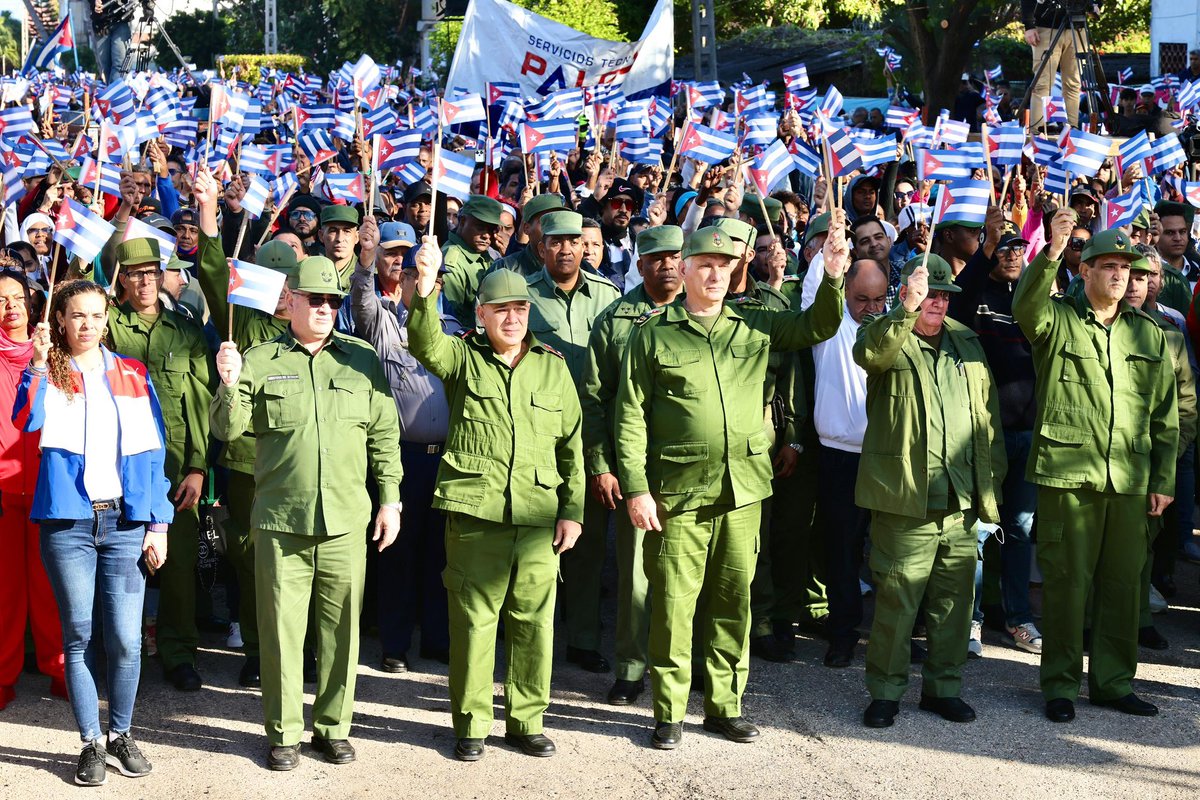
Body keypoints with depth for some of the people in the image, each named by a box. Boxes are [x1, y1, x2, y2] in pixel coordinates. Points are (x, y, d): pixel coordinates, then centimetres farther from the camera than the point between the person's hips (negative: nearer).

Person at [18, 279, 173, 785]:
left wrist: (158, 523, 3)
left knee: (125, 639, -2)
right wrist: (40, 363, -24)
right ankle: (91, 742, 16)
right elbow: (26, 421, -16)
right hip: (68, 521, -1)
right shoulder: (47, 374, 5)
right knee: (79, 636, 4)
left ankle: (121, 734, 17)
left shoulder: (132, 375, 10)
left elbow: (153, 452, 9)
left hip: (124, 521, 1)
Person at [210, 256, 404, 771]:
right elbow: (227, 429, 1)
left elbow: (384, 435, 10)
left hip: (347, 521, 1)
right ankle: (283, 732, 16)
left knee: (341, 627, 7)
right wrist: (229, 385, -17)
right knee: (282, 627, 3)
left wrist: (390, 499, 6)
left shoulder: (362, 361, 8)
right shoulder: (259, 361, 4)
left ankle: (333, 726, 21)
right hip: (280, 521, -1)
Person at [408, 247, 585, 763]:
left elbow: (571, 446, 14)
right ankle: (471, 724, 15)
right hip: (473, 512, -2)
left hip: (538, 516, 2)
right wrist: (424, 291, -35)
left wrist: (572, 510, 8)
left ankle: (526, 721, 22)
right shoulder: (462, 357, 6)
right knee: (473, 618, 2)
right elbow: (424, 344, -17)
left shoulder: (553, 367, 12)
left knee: (533, 621, 7)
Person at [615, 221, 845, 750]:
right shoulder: (653, 333, 1)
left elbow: (817, 328, 16)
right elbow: (631, 414, -1)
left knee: (734, 600, 10)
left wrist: (832, 278, -2)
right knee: (674, 602, 0)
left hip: (743, 488, 3)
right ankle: (669, 712, 12)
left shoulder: (755, 326, 10)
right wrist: (635, 487, -7)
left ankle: (724, 705, 22)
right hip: (678, 492, -3)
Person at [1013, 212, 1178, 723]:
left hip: (1130, 480, 4)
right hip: (1067, 472, -4)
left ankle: (1113, 681, 23)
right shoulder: (1056, 320, 2)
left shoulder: (1149, 335, 14)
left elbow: (1165, 414, 15)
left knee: (1123, 581, 10)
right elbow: (1026, 306, -23)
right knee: (1066, 579, 0)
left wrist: (1163, 480, 10)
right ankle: (1060, 685, 11)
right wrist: (1051, 253, -37)